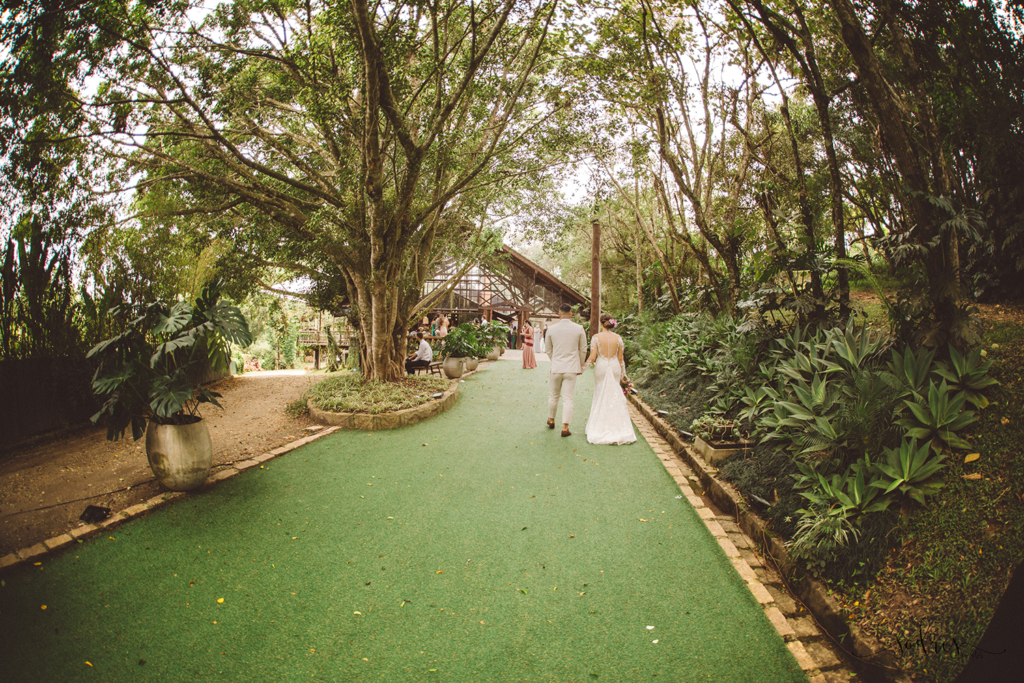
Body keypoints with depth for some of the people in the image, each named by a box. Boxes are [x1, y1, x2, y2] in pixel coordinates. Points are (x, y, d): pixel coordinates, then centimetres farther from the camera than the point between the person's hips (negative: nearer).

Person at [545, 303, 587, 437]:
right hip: (571, 368, -1)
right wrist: (580, 366, 16)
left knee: (554, 396, 18)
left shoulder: (551, 329, -3)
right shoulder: (579, 329, -5)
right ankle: (565, 428, 4)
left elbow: (548, 349, 9)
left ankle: (551, 420, 35)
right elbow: (583, 350, 2)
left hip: (555, 367, 1)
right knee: (568, 399, 2)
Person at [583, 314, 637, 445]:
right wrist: (622, 372, 14)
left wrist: (586, 364, 6)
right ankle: (616, 426, 17)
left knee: (601, 395, 10)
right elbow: (620, 358, 3)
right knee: (615, 395, 12)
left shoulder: (596, 337, -10)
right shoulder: (618, 338, -2)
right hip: (614, 367, 2)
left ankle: (601, 427, 16)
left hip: (601, 367, -2)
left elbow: (592, 357, -12)